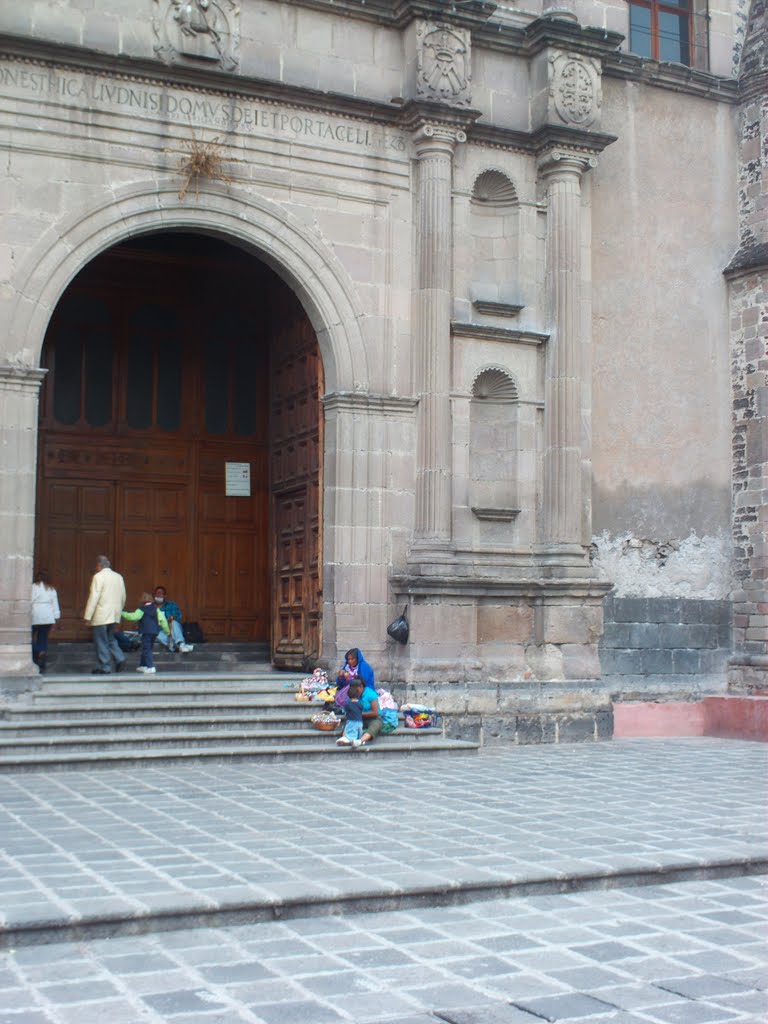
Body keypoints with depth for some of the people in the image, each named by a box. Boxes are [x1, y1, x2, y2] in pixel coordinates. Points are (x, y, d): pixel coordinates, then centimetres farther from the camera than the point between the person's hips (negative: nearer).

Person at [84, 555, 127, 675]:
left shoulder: (98, 577, -11)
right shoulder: (118, 577, 10)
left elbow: (94, 597, -15)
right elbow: (123, 597, 14)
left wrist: (88, 616, -13)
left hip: (101, 615, -7)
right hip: (115, 615, 7)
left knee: (101, 641, 0)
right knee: (110, 638, 18)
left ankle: (105, 668, 1)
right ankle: (119, 659, 1)